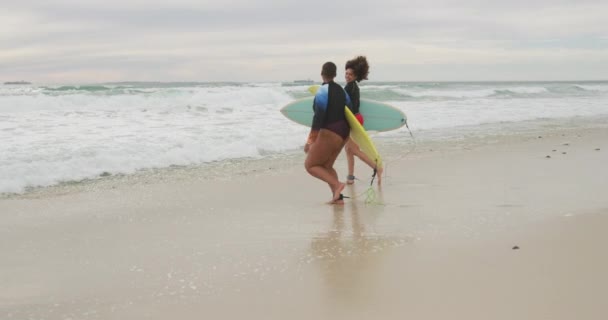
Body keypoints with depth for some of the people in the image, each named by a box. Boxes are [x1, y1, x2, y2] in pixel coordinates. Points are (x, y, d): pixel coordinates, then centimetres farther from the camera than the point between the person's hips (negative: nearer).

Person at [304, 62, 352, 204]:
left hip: (330, 133, -8)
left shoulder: (322, 91, -14)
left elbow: (318, 117, -19)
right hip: (343, 132, 8)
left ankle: (336, 185, -16)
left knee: (310, 165, 2)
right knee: (326, 166, 18)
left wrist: (311, 140, -18)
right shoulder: (341, 90, 11)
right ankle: (338, 197, 6)